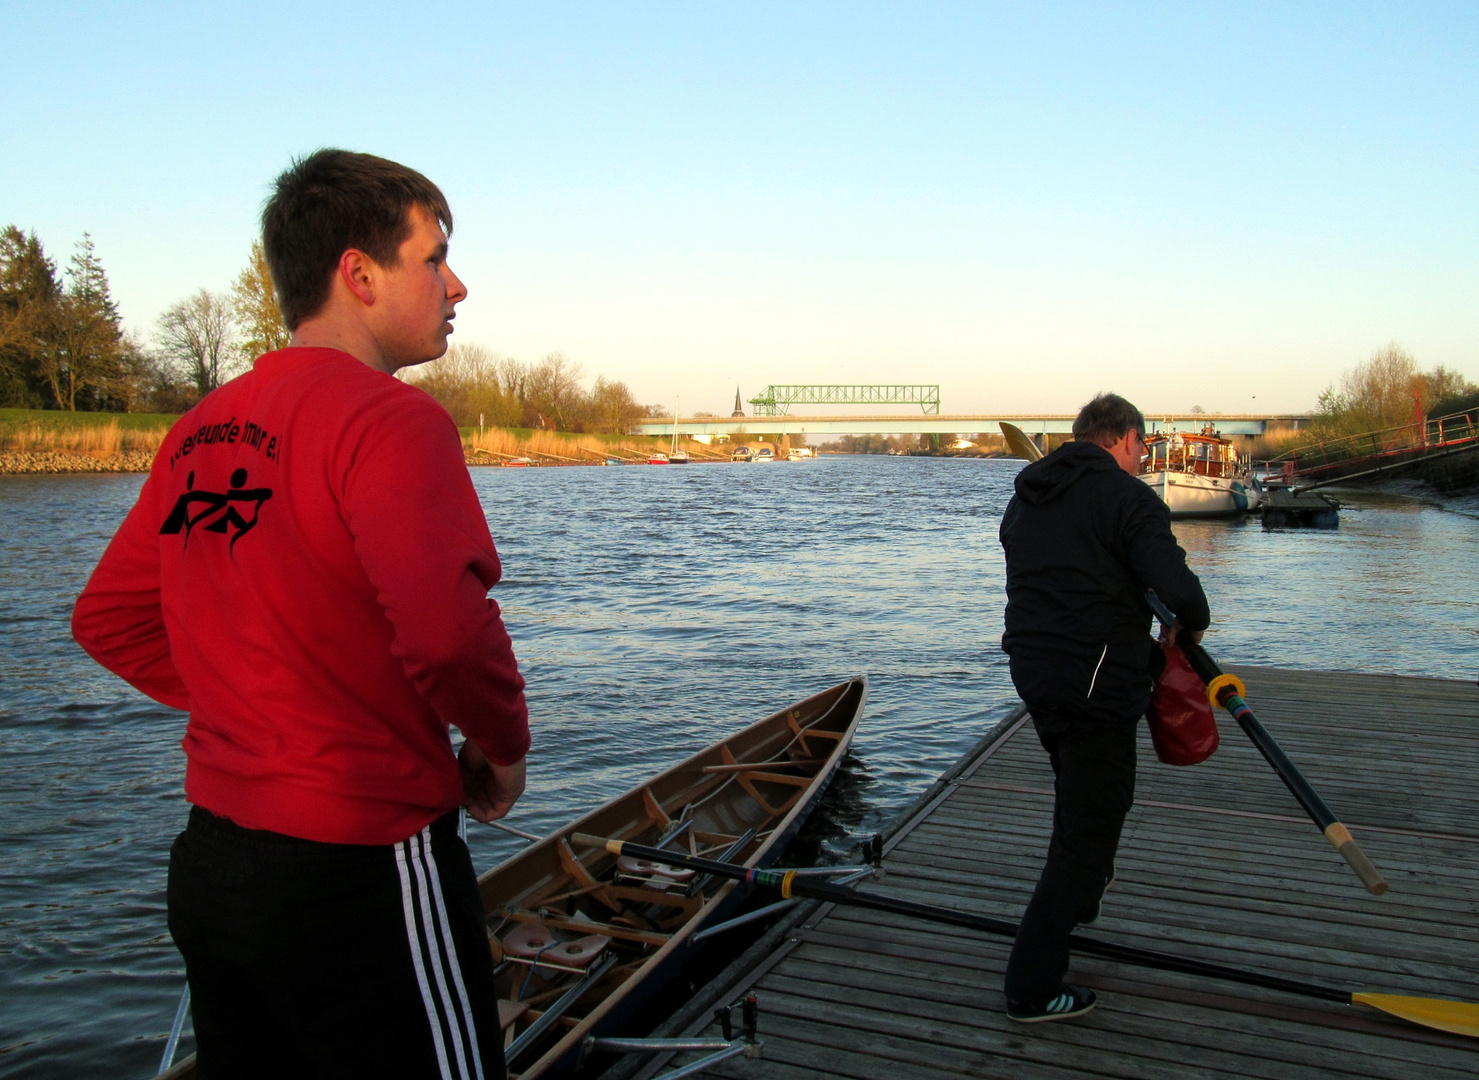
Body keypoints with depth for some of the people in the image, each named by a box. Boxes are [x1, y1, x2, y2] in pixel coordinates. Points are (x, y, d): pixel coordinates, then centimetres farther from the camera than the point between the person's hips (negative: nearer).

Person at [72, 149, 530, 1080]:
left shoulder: (200, 429, 8)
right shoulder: (389, 417, -17)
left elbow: (108, 621, 13)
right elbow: (446, 627, -29)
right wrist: (504, 746, -10)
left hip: (209, 863, 8)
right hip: (359, 874, -8)